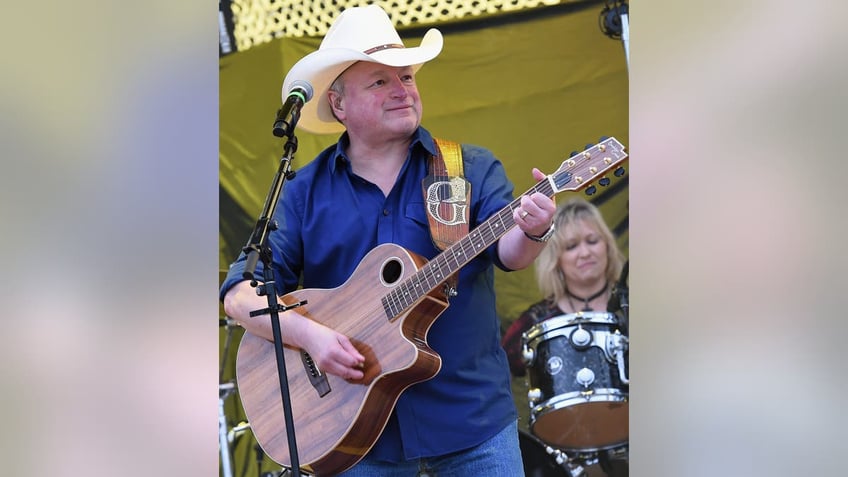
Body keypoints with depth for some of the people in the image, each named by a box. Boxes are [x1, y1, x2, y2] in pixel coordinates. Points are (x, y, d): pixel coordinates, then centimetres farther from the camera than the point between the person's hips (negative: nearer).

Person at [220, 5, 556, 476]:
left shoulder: (473, 169, 1)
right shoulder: (305, 194, 1)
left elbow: (507, 251, -12)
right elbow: (242, 293, -2)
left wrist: (532, 231, -35)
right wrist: (308, 333, -19)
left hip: (472, 418, 0)